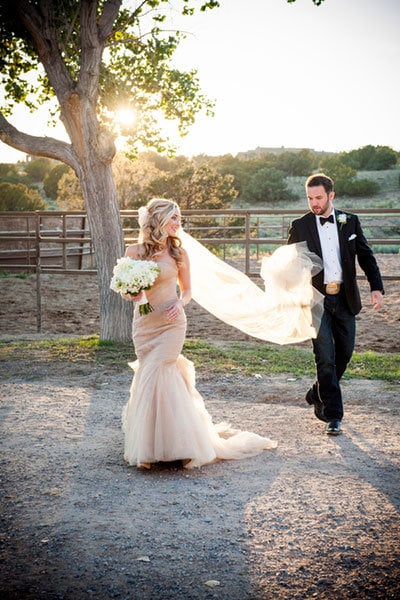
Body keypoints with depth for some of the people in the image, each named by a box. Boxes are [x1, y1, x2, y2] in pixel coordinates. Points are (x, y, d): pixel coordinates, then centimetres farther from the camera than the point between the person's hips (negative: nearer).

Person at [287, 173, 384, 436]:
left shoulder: (350, 222, 6)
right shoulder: (300, 226, 1)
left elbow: (366, 256, 7)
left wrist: (376, 287, -4)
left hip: (345, 298, 3)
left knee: (344, 352, 11)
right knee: (325, 357, -7)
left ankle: (318, 395, 34)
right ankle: (333, 415, 1)